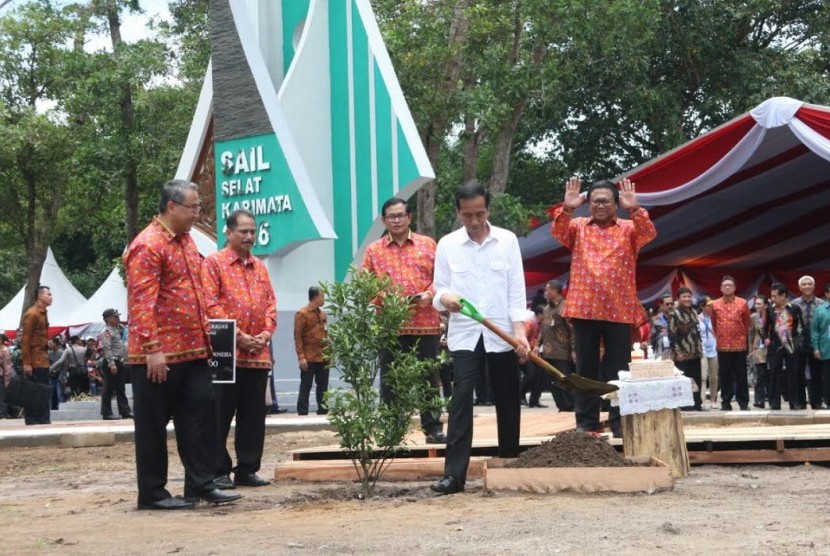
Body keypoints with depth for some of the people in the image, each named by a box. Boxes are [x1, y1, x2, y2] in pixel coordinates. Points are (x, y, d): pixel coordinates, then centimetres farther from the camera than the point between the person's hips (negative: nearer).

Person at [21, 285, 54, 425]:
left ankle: (44, 422, 13)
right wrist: (26, 363, -20)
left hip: (43, 360, 9)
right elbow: (25, 340, -16)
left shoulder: (43, 313, 16)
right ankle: (33, 422, -2)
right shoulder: (32, 314, -12)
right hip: (34, 361, -9)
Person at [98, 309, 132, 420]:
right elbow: (107, 349, -20)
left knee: (121, 389, 10)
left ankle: (125, 411, 12)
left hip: (119, 362, 10)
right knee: (108, 389, -5)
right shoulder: (107, 331, -10)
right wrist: (111, 364, -26)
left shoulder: (117, 330, 19)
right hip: (110, 363, -10)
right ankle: (107, 413, -2)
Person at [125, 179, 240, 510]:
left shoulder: (186, 240, 14)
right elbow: (141, 303, -20)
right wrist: (152, 349, -24)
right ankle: (152, 493, 10)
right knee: (153, 425, 2)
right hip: (158, 355, -8)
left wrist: (205, 334, 18)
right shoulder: (148, 246, -14)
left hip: (192, 350, 9)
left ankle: (201, 484, 16)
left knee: (200, 415, 8)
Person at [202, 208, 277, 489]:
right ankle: (219, 471, 5)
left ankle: (247, 469, 14)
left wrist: (266, 333, -2)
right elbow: (211, 304, -9)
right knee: (220, 415, -1)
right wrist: (239, 336, -13)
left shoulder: (260, 267, 18)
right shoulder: (214, 263, -1)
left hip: (259, 353, 6)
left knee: (254, 415, 7)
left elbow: (270, 302, 16)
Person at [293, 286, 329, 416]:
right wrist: (301, 357, -16)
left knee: (323, 386, 8)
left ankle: (323, 411, 15)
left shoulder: (322, 314, 15)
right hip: (309, 358, -6)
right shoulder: (302, 314, -5)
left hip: (324, 357, 6)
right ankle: (302, 413, 1)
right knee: (306, 387, -2)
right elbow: (298, 337, -9)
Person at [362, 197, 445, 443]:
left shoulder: (427, 245, 9)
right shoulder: (374, 250, 9)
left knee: (429, 378, 5)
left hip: (426, 323, 0)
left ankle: (433, 428, 13)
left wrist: (429, 294, -10)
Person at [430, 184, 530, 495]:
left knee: (507, 402, 7)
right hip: (464, 334, 0)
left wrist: (520, 330, -9)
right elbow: (440, 287, 3)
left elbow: (516, 288, 0)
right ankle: (454, 474, -12)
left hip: (502, 334, 1)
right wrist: (445, 297, -22)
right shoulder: (447, 245, 2)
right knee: (461, 400, -9)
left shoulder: (507, 240, 2)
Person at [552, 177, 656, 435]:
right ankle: (586, 421, 11)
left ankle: (619, 420, 9)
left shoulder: (629, 228, 8)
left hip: (619, 310, -1)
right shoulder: (578, 227, 10)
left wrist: (634, 209, -27)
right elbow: (558, 232, -9)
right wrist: (567, 208, -27)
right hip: (584, 308, 1)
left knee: (618, 369, 3)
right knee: (586, 368, 5)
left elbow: (649, 233, -11)